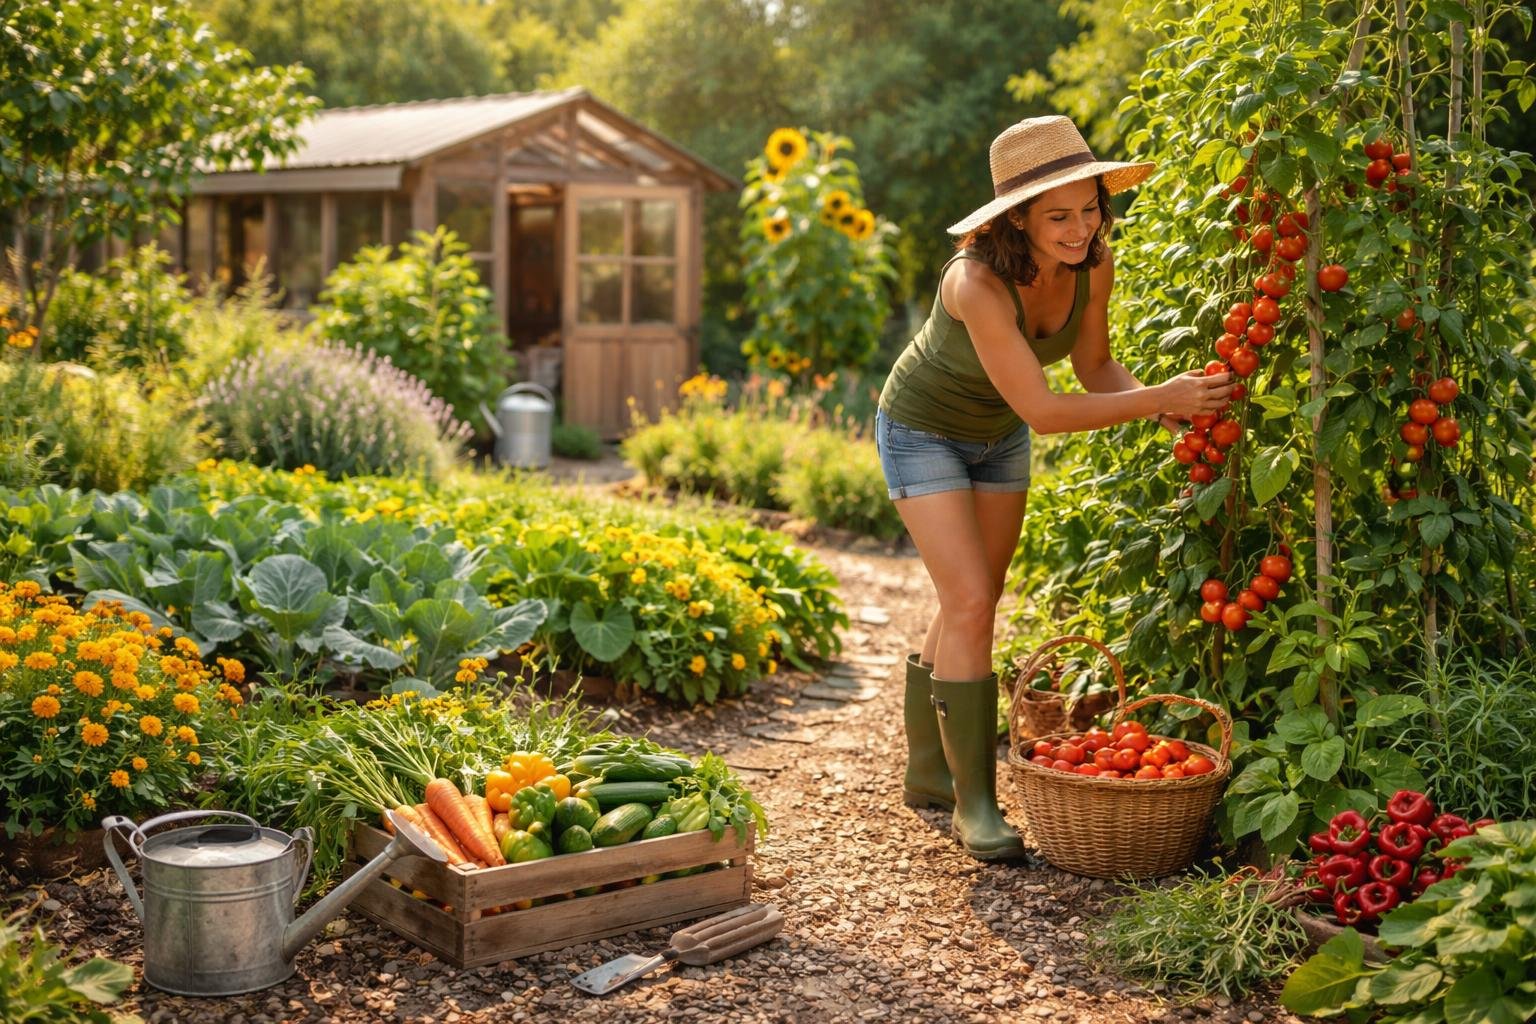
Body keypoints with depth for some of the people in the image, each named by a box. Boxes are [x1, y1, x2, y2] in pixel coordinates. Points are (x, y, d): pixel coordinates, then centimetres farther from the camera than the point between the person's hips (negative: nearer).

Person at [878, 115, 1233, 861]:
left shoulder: (1092, 263, -20)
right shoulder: (978, 281, -38)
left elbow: (1095, 366, -5)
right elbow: (1043, 411, -39)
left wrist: (1157, 401, -24)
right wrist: (1159, 397, -42)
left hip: (996, 437, 7)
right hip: (924, 429, -6)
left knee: (969, 608, 13)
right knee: (970, 603, -15)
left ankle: (928, 772, 29)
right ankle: (974, 804, -5)